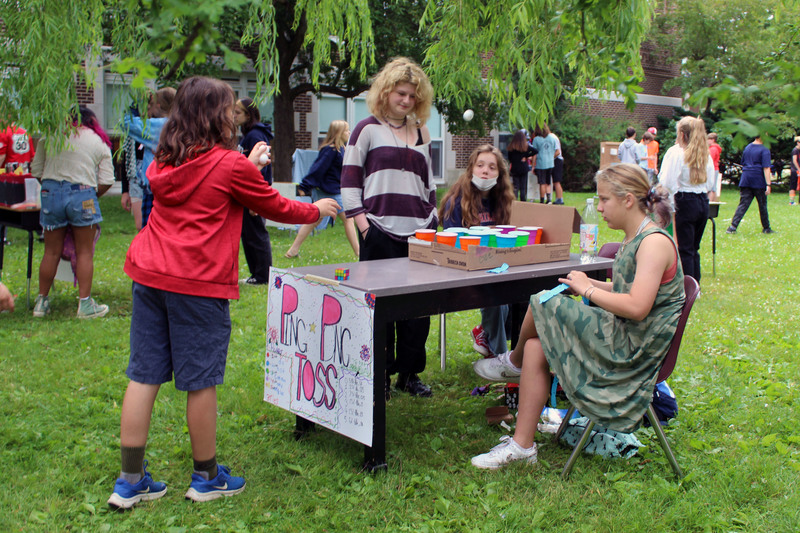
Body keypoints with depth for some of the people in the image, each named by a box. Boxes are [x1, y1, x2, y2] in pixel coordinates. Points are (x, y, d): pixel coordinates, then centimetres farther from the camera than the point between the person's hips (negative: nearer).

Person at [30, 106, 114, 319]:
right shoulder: (100, 142, 8)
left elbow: (36, 170, 9)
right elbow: (106, 181, 0)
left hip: (51, 192, 2)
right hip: (83, 195, -2)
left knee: (51, 252, 11)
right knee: (84, 252, 7)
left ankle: (42, 301, 19)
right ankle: (85, 304, 6)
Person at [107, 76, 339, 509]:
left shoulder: (165, 161, 13)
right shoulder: (230, 165, -6)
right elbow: (275, 207, 6)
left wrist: (248, 163, 32)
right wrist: (318, 210, 22)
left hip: (148, 274, 7)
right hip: (197, 282, -6)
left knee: (143, 376, 9)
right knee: (200, 380, 6)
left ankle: (130, 481, 16)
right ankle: (206, 477, 21)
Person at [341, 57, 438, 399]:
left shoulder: (421, 133, 16)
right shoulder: (368, 130, 2)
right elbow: (349, 178, 0)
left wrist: (433, 219, 14)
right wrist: (361, 222, -8)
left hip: (419, 231, 5)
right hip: (381, 232, -4)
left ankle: (409, 373, 19)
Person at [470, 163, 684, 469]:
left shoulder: (655, 242, -18)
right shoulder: (634, 240, 12)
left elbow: (637, 307, -27)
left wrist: (588, 290, -15)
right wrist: (590, 283, 8)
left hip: (630, 349, -10)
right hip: (620, 342, 10)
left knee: (542, 304, -13)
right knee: (536, 348, -2)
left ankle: (514, 362, 19)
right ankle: (522, 445, 4)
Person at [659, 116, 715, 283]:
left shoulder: (676, 152, -10)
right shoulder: (705, 154, 9)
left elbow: (667, 183, -17)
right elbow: (710, 183, 14)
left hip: (685, 202, -6)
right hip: (703, 202, 6)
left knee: (684, 249, -2)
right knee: (694, 248, 16)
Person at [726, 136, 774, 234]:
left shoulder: (747, 148, 11)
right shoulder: (764, 150, -7)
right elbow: (766, 168, -14)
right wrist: (768, 184, -16)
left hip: (745, 180, 5)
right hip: (759, 182, -5)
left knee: (742, 204, 0)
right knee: (762, 205, 8)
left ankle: (733, 226, -13)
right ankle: (766, 228, 20)